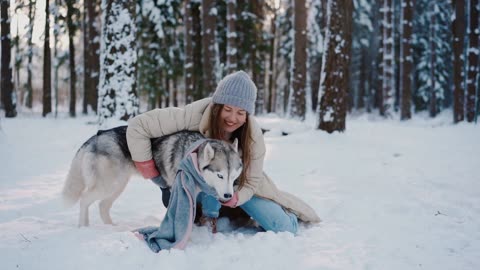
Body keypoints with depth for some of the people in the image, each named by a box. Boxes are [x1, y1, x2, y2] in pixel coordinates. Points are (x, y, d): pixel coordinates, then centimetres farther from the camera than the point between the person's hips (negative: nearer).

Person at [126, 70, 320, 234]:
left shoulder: (252, 134, -26)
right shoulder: (193, 116, -35)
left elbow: (251, 181, -18)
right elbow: (137, 126, -31)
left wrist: (233, 199, -39)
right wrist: (150, 171, -27)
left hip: (238, 187, 1)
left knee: (285, 228, -9)